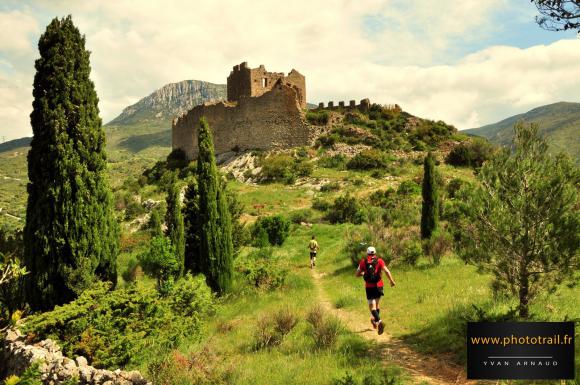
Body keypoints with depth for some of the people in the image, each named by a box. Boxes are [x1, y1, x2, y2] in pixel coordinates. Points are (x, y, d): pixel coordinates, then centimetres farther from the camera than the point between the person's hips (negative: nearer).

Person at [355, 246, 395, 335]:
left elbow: (357, 274, 6)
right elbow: (387, 271, -11)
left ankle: (379, 321, -25)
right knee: (377, 304, 23)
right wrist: (392, 281, -2)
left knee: (372, 306, -4)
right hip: (379, 286, 2)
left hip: (369, 287, -2)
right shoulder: (379, 261, 1)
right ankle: (375, 319, 26)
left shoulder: (363, 262, 3)